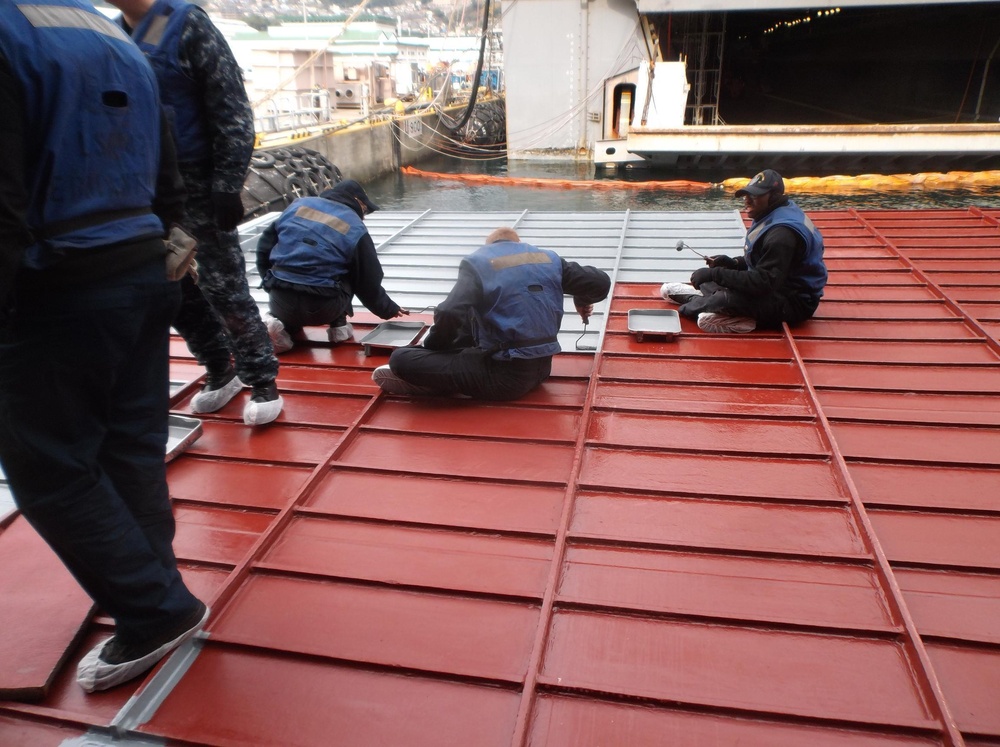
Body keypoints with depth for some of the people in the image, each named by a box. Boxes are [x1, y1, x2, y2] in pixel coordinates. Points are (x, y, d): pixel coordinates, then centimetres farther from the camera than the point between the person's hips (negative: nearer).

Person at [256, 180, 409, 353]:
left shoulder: (298, 205, 12)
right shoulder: (355, 229, 2)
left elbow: (264, 247, 14)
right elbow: (369, 284, 6)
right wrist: (390, 309, 22)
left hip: (281, 303, 3)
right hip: (322, 309, -2)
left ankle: (286, 326, 9)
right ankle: (338, 326, 16)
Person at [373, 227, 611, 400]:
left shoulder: (477, 261, -5)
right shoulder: (549, 258, 8)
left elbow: (450, 314, -20)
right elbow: (600, 282, 6)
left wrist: (433, 347, -1)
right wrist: (582, 300, 29)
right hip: (541, 367, 7)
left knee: (401, 359, -6)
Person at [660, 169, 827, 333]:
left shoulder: (782, 233, -27)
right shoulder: (772, 216, 5)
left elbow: (764, 283, -32)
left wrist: (715, 273, -31)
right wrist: (734, 262, -2)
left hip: (794, 303, -11)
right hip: (777, 288, 11)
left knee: (729, 298, -30)